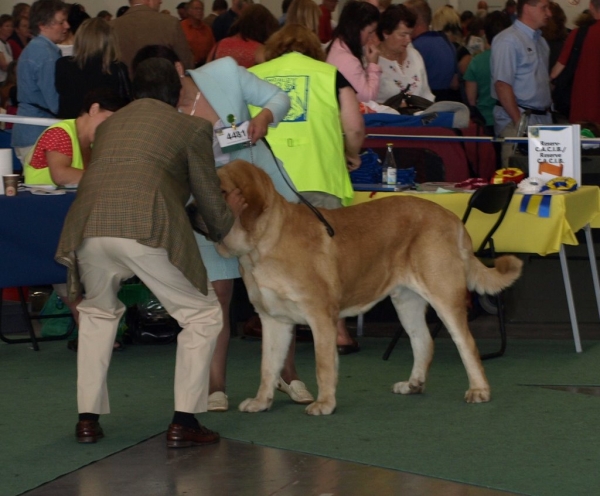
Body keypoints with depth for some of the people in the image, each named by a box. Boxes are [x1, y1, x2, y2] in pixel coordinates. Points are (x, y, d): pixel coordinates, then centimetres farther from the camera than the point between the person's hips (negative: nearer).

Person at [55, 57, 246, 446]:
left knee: (98, 312, 31)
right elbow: (211, 206, 17)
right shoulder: (191, 127, 18)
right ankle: (183, 422, 9)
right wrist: (229, 214, 42)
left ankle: (88, 418, 26)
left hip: (89, 228, 4)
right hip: (149, 231, -4)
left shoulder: (108, 125, 31)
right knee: (203, 315, 16)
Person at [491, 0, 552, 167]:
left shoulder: (540, 41, 16)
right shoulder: (508, 40, -10)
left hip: (543, 118, 8)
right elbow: (502, 85, -16)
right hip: (518, 118, -8)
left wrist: (548, 111, 13)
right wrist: (519, 121, -19)